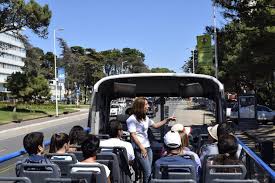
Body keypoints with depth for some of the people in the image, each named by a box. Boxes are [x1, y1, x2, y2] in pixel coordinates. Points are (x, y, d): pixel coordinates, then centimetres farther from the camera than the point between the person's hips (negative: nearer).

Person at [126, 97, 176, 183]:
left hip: (148, 147, 8)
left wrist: (167, 119, 20)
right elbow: (133, 135, -14)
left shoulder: (145, 118, 13)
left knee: (149, 171, 6)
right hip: (139, 149, -8)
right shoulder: (132, 119, -11)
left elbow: (155, 125, 26)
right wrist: (142, 148, -14)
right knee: (148, 172, -10)